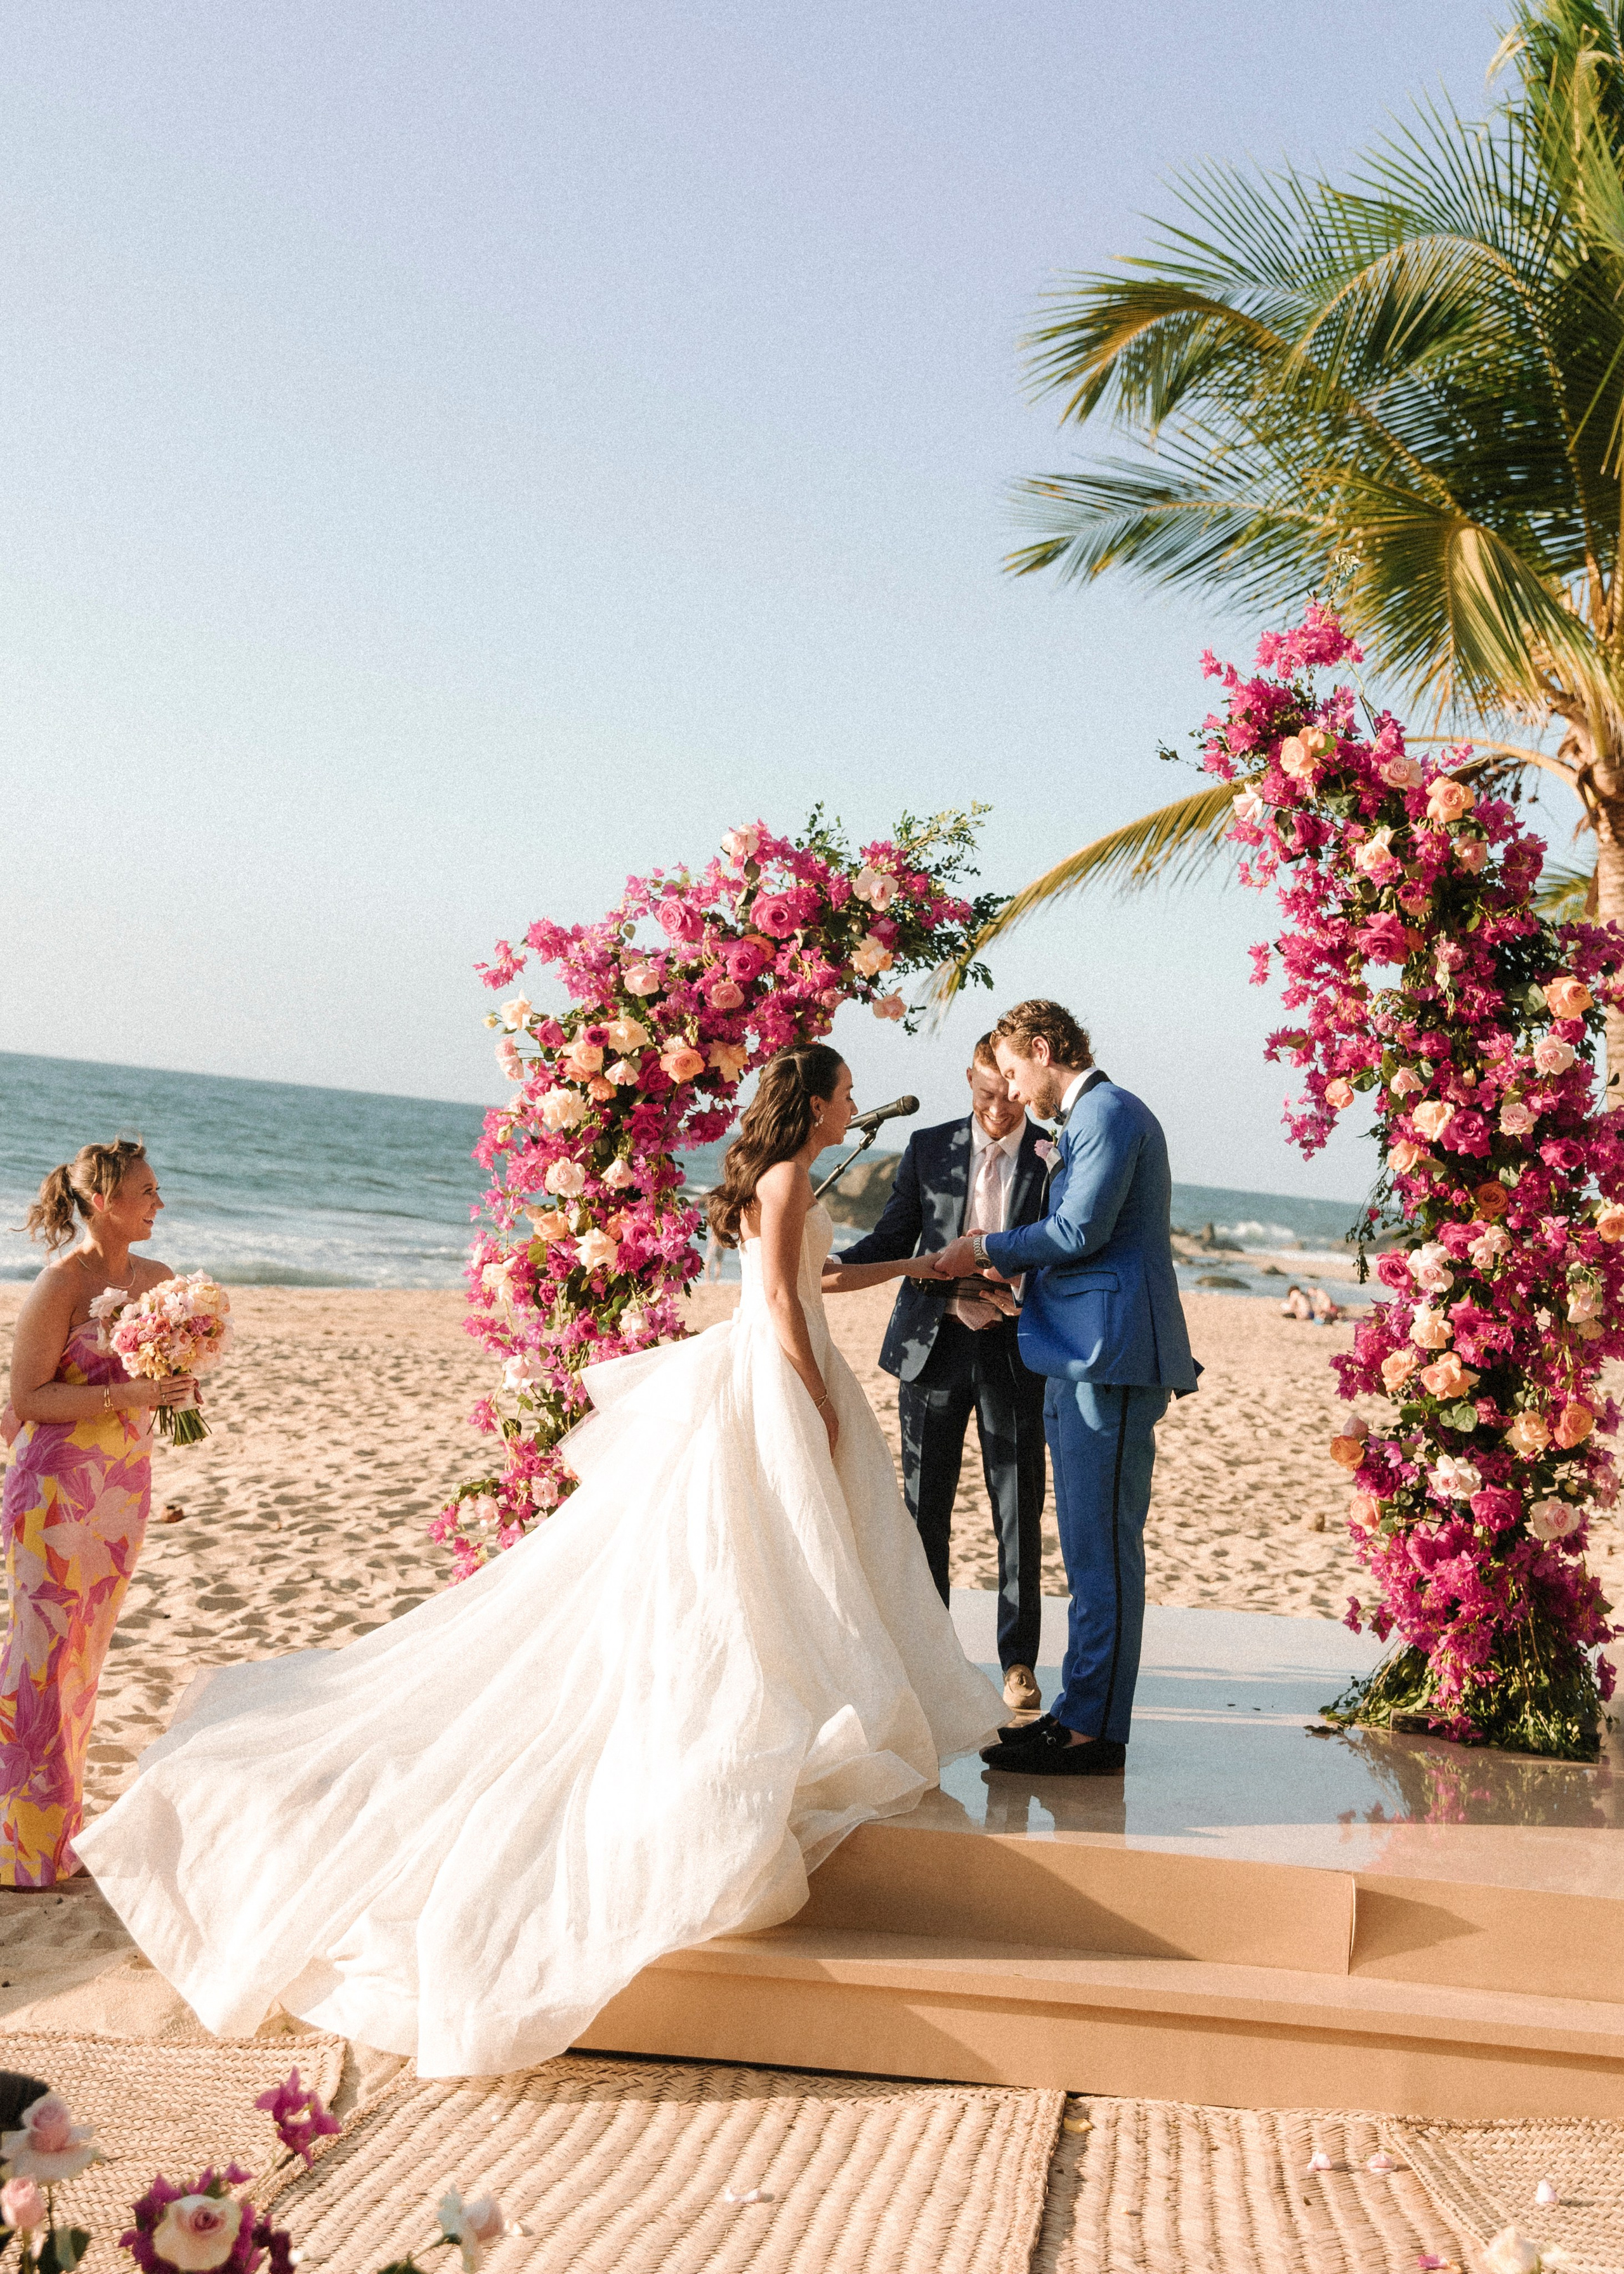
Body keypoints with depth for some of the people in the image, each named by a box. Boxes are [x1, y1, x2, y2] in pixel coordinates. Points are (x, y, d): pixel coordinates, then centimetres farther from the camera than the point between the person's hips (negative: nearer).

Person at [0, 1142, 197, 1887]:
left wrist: (181, 1387, 0)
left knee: (87, 1652, 12)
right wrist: (126, 1394, -21)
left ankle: (60, 1822, 23)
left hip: (124, 1486, 7)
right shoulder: (61, 1283, -13)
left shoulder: (158, 1278, 7)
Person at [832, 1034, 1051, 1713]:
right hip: (933, 1346, 2)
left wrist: (1014, 1297, -18)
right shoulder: (929, 1148, 6)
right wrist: (826, 1268, -13)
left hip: (1016, 1351, -1)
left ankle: (1019, 1661, 11)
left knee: (1019, 1511, 2)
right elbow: (891, 1240, 4)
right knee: (924, 1505, 7)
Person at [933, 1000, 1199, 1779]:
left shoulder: (1109, 1112, -11)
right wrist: (1007, 1253, 11)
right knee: (1088, 1547, 14)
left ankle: (1095, 1732, -5)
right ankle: (1078, 1709, 22)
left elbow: (1083, 1231, -19)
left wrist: (989, 1249, -7)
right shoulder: (1088, 1118, 21)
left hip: (1112, 1359, -11)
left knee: (1103, 1548, -8)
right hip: (1083, 1359, 11)